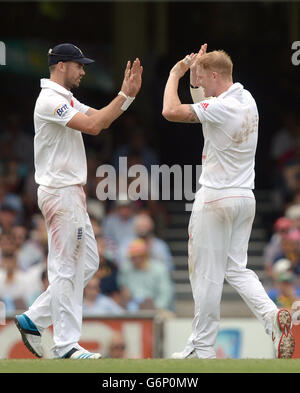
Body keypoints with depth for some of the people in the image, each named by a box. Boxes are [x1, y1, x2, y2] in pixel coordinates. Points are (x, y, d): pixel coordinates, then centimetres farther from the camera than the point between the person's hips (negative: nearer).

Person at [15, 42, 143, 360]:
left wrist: (128, 94, 2)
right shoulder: (50, 100, -15)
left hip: (72, 193, 10)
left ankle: (34, 319, 16)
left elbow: (101, 118, 15)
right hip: (59, 192, -10)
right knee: (65, 269, -6)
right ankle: (66, 344, -3)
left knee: (88, 262, 13)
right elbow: (93, 126, -23)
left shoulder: (66, 100, 18)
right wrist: (125, 94, -18)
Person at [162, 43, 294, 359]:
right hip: (245, 198, 9)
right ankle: (271, 314, -10)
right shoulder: (247, 100, 9)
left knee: (206, 273, -1)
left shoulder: (222, 107, -19)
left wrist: (174, 75, -8)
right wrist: (194, 68, 14)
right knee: (236, 268, 13)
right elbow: (200, 99, 26)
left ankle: (202, 346, 5)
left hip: (215, 199, -9)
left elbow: (171, 111, -23)